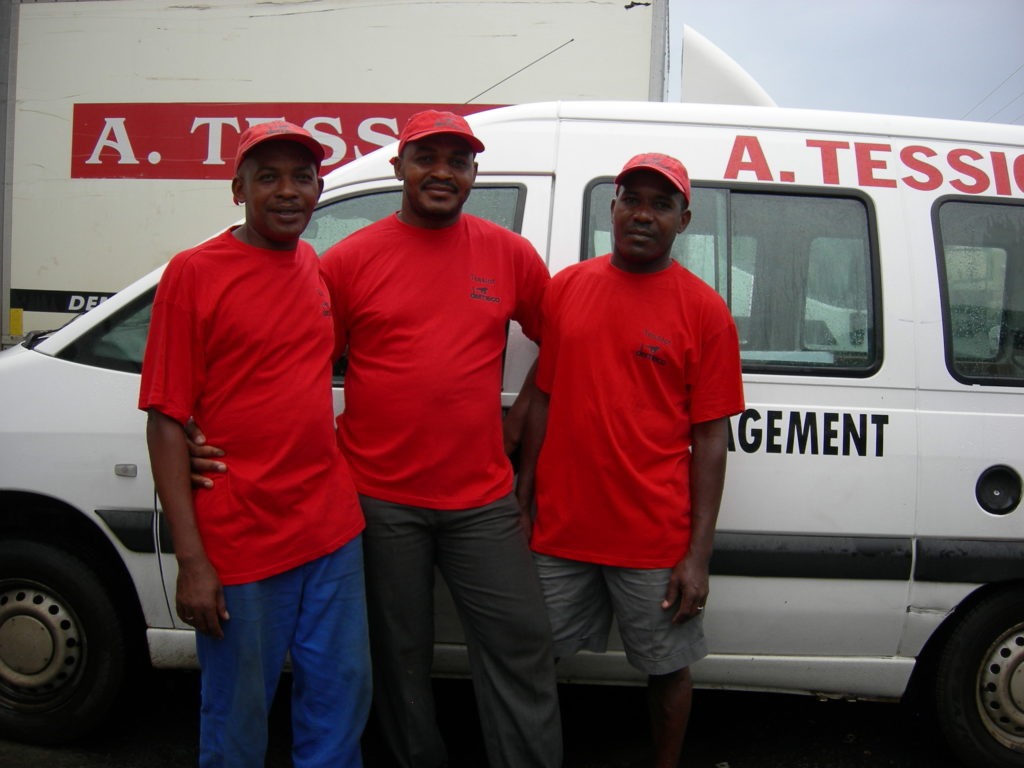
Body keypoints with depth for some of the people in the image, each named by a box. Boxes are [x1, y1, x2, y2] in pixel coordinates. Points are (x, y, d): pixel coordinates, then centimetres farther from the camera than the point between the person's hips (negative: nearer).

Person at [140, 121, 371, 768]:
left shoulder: (318, 268, 8)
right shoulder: (194, 273, -9)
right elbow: (167, 420, -11)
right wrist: (191, 559, -15)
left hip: (333, 526, 5)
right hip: (240, 541, -5)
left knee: (343, 697, 16)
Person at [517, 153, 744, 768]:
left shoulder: (704, 310, -5)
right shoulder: (565, 288, 5)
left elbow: (710, 435, -6)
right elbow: (544, 398, 9)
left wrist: (699, 553, -10)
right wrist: (523, 499, 6)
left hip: (656, 538, -3)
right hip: (560, 528, 3)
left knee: (668, 667, 12)